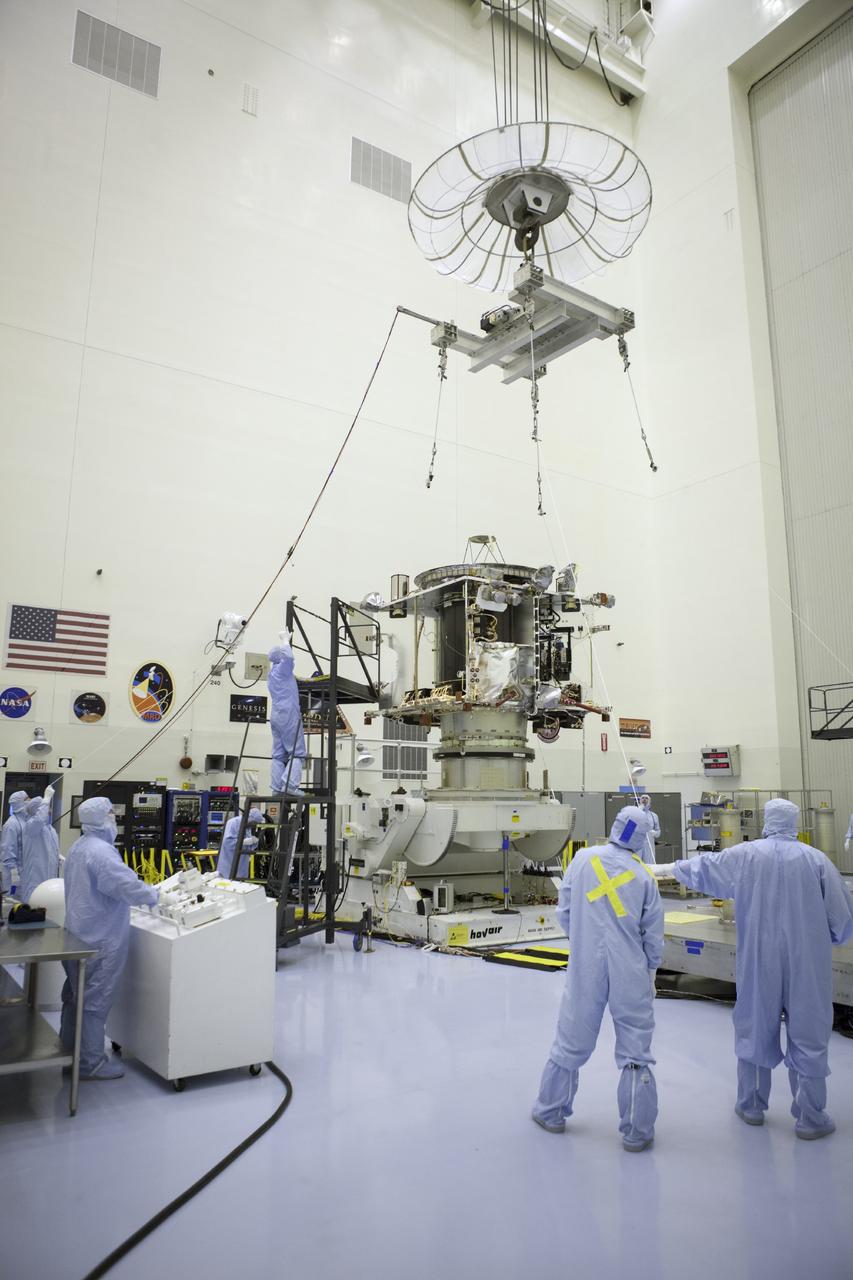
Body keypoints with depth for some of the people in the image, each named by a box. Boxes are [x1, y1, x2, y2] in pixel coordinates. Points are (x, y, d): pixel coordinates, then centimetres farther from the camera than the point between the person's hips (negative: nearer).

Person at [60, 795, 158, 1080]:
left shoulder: (77, 848, 9)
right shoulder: (100, 852, -24)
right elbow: (129, 887, -28)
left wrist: (141, 890, 16)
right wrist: (156, 895, -11)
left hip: (79, 934, 10)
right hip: (100, 939, -10)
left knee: (75, 995, 20)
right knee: (95, 1001, 0)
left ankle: (69, 1052, 33)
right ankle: (90, 1063, 10)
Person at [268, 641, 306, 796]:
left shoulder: (272, 673, 20)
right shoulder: (282, 669, -6)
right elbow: (288, 656, -26)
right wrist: (286, 642, -9)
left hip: (275, 716, 9)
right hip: (288, 714, -9)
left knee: (279, 754, 7)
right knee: (297, 751, -8)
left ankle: (277, 787, 3)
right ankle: (290, 784, -19)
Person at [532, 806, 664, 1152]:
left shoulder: (583, 858, -5)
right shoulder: (645, 875, -6)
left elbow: (564, 912, 1)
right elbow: (653, 934, 2)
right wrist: (650, 968, 20)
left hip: (585, 968, 1)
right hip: (630, 972, -1)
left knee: (571, 1041, 14)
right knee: (635, 1050, 10)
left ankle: (550, 1112, 29)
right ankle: (637, 1132, 18)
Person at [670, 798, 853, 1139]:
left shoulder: (745, 855, -5)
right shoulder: (817, 859, -8)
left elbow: (703, 868, 7)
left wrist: (676, 867, 25)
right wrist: (824, 938, 13)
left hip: (759, 962, 1)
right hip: (807, 964, -1)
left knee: (755, 1029, 16)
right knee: (808, 1036, 10)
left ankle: (751, 1105, 29)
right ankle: (810, 1118, 18)